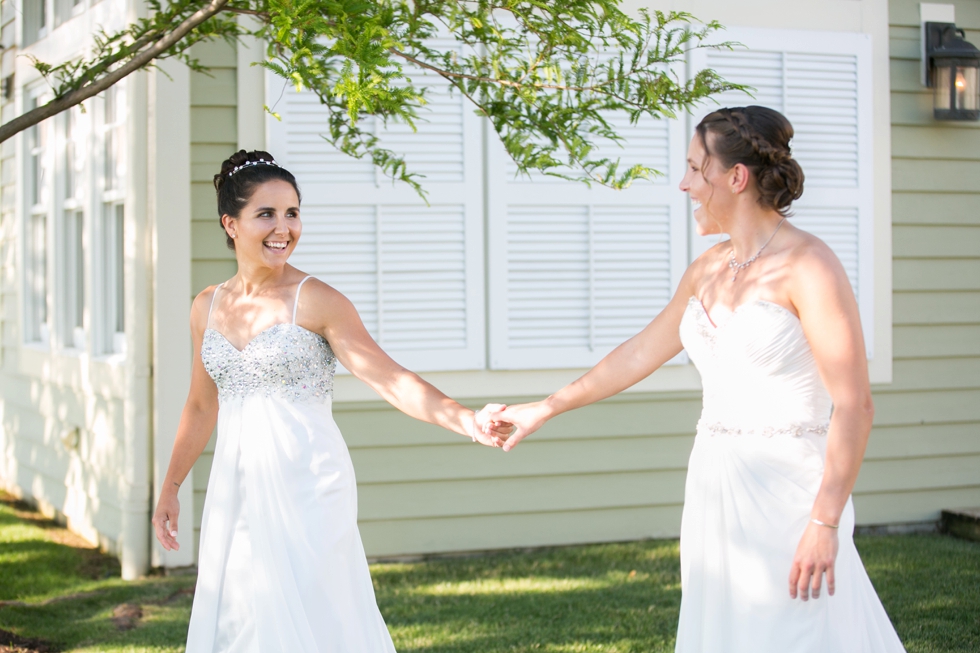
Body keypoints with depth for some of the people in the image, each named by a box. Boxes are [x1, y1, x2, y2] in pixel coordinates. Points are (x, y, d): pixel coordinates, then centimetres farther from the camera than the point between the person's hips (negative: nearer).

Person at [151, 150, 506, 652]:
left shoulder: (315, 301, -8)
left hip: (305, 488, -5)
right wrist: (170, 488, 21)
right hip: (236, 490, 5)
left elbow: (389, 378, -17)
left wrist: (463, 419, -31)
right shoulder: (208, 308, 9)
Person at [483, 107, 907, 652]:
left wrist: (825, 523, -21)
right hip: (718, 491, 8)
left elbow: (854, 405, -16)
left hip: (785, 496, -7)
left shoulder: (809, 265, -12)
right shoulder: (709, 269, 11)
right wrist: (545, 410, 29)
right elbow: (642, 352, 23)